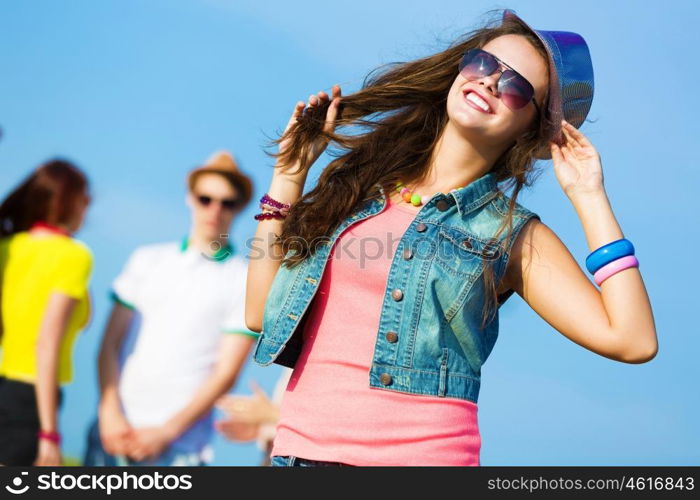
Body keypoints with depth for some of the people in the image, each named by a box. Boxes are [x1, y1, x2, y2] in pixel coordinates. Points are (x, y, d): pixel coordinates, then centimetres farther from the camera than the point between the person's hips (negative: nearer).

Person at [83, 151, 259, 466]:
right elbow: (110, 344, 8)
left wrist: (166, 431, -10)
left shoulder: (246, 281, 2)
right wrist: (110, 413, -6)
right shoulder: (148, 260, 13)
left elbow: (226, 372, -3)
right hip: (112, 431, 3)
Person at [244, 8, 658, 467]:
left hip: (421, 454, -2)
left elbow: (633, 340, -9)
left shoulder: (512, 235, 1)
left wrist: (589, 196, -4)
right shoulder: (356, 183, 10)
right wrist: (291, 170, 9)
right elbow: (260, 313, 8)